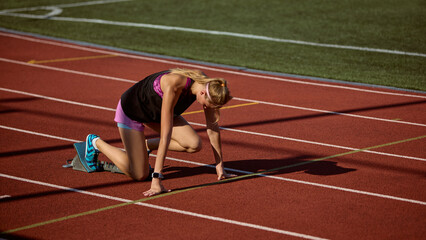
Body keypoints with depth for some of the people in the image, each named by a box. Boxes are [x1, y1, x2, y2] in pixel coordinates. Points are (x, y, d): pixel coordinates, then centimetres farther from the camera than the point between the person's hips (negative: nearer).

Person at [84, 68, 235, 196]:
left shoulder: (208, 86, -22)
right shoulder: (173, 86, -42)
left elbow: (213, 127, -10)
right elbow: (165, 135, -43)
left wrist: (220, 166, -6)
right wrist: (156, 179, -43)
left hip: (156, 110, 7)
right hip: (131, 110, -7)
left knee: (194, 145, -15)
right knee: (139, 175, -8)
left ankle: (146, 145, 11)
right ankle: (95, 143, 14)